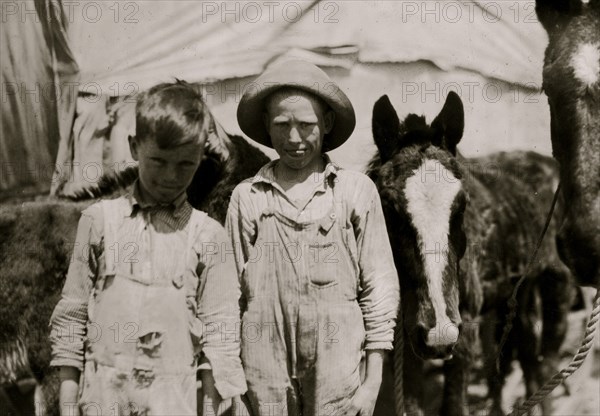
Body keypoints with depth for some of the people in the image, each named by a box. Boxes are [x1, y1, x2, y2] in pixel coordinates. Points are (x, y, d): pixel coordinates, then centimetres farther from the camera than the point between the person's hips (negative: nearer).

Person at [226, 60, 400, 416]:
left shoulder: (357, 191, 1)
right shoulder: (246, 198, 4)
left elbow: (380, 289, 2)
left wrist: (373, 381, -1)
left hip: (337, 374, -1)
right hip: (264, 375, 1)